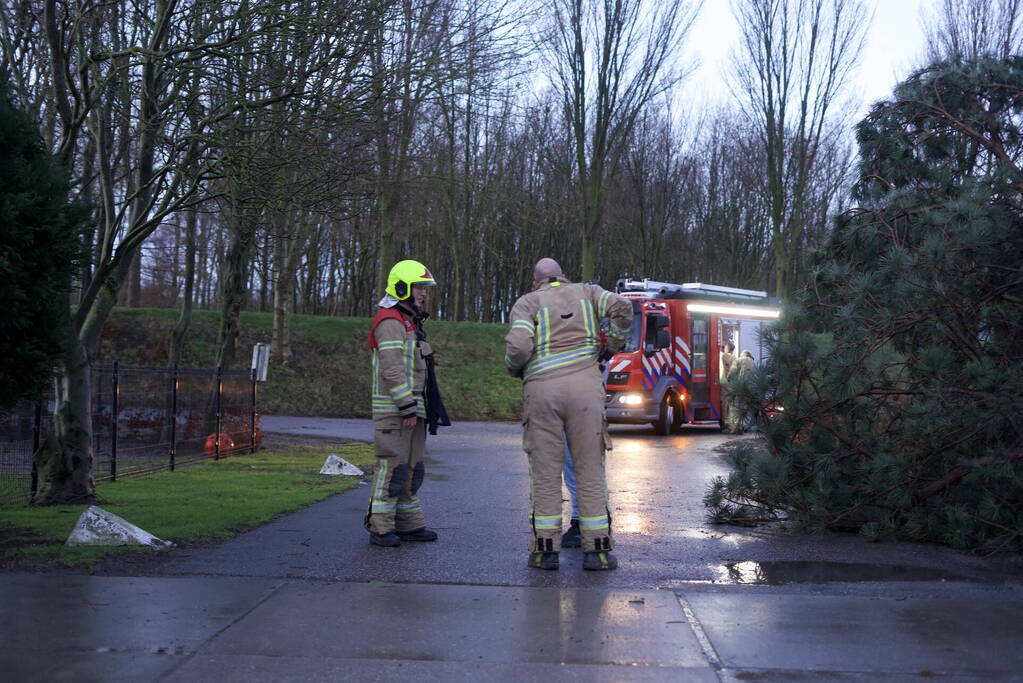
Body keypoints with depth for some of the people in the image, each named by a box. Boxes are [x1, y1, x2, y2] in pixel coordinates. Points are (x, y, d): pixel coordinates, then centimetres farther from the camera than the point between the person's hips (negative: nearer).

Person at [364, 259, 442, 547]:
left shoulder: (410, 323, 22)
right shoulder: (390, 321, -12)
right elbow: (392, 369, -20)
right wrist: (407, 407, -22)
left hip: (410, 408, 10)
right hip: (393, 408, -10)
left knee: (411, 468, 12)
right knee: (392, 466, -9)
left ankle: (409, 524, 18)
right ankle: (380, 528, -5)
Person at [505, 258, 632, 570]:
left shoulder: (526, 303, 10)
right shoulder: (586, 292, 16)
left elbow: (518, 347, -7)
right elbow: (622, 307, -2)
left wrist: (514, 367, 15)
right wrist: (612, 345, 13)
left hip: (542, 390, -1)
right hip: (584, 387, 1)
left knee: (546, 472, 6)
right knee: (589, 469, 5)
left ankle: (546, 550, 4)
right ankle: (597, 550, 3)